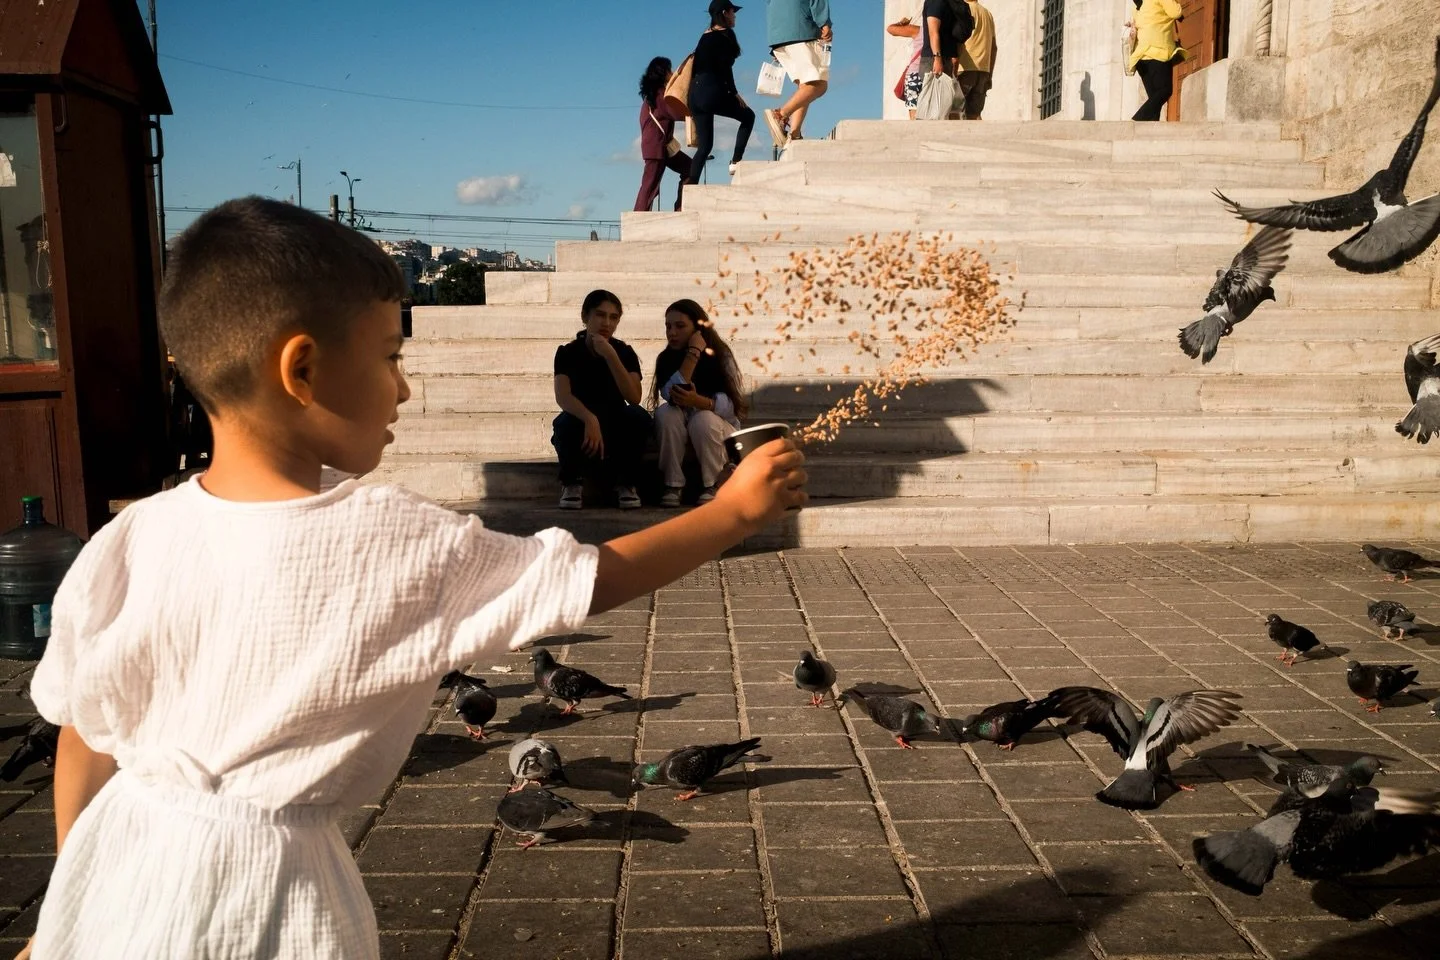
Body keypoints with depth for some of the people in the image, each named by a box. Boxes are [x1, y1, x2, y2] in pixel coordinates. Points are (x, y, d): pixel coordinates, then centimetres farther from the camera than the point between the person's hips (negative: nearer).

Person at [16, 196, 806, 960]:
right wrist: (734, 512, 0)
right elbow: (602, 579, -14)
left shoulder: (127, 541, -11)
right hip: (263, 885, -4)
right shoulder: (398, 544, -23)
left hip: (122, 863, 5)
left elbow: (83, 741, 1)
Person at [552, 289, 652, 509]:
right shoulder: (567, 352, -9)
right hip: (580, 423, -1)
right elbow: (562, 396, -27)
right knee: (566, 422, -35)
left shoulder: (625, 352, -6)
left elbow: (634, 398, -22)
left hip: (616, 428, 1)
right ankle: (571, 483, -10)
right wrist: (590, 419, -45)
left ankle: (626, 482, -10)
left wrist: (610, 355, -29)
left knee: (639, 417, -30)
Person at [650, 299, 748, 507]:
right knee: (665, 413, -29)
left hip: (718, 430, -2)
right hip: (679, 436, 2)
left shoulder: (720, 355, -12)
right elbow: (670, 396, -25)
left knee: (703, 418, -35)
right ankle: (673, 485, -22)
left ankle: (712, 486, -17)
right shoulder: (665, 358, -5)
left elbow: (731, 405, -22)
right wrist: (693, 353, -29)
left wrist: (698, 401, -42)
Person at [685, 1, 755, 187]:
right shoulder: (726, 34, -1)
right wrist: (734, 92, -7)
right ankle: (735, 161, 4)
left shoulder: (705, 36, 21)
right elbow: (725, 66, -12)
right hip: (713, 91, -7)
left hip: (696, 93, 7)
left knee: (704, 146, 8)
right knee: (748, 116, 16)